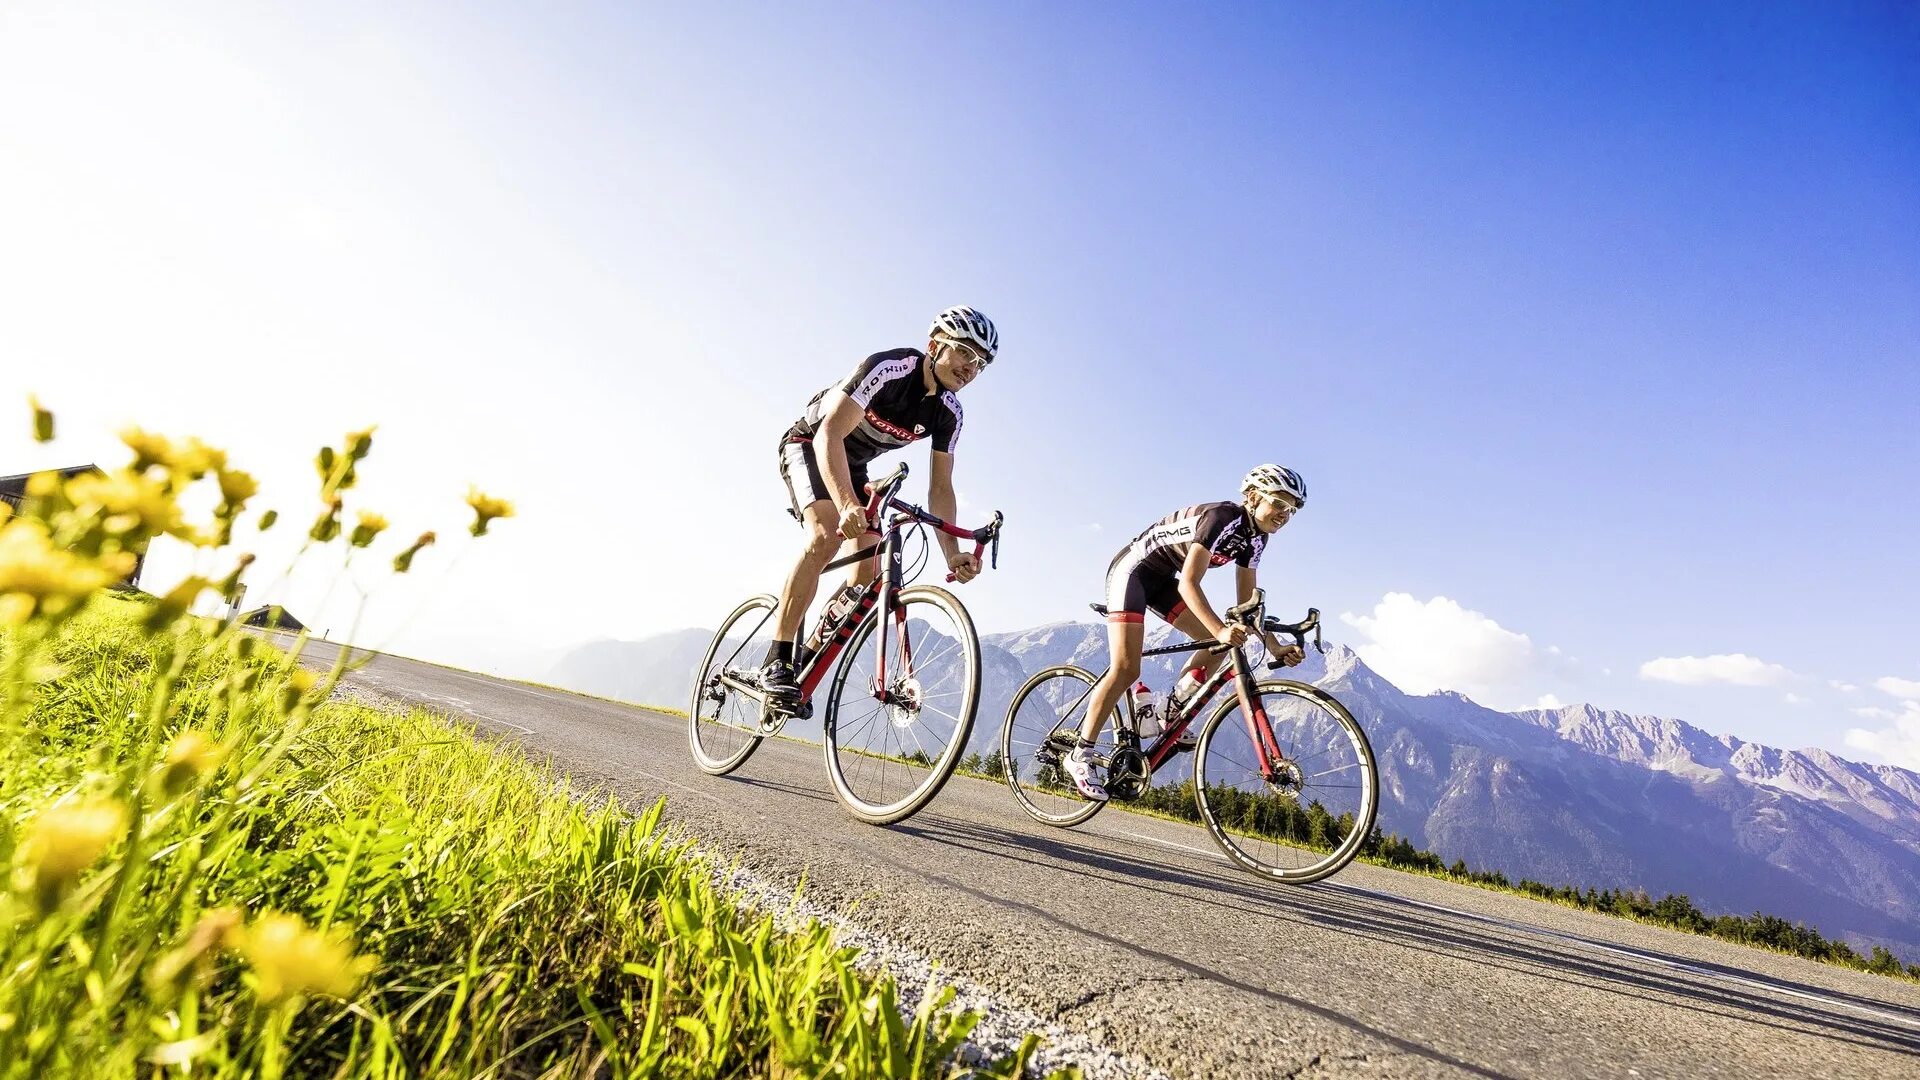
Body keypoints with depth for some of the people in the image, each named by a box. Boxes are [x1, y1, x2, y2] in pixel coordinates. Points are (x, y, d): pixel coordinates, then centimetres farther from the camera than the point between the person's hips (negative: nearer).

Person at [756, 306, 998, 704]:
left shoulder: (948, 412, -10)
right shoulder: (887, 369, -30)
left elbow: (940, 487, -8)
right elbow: (829, 435, -38)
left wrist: (952, 554, -20)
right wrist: (847, 504, -53)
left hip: (854, 465, 7)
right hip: (809, 444, -6)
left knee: (870, 574, -7)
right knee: (826, 536, -33)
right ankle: (777, 662, -25)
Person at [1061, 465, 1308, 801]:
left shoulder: (1254, 537, 1)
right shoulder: (1222, 518, -26)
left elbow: (1247, 602, 4)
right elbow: (1189, 584, -34)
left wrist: (1276, 648, -5)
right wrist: (1221, 629, -45)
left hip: (1162, 578, 9)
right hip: (1132, 569, -9)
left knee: (1218, 646, -1)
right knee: (1126, 669, -16)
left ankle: (1172, 712, 13)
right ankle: (1080, 757, -9)